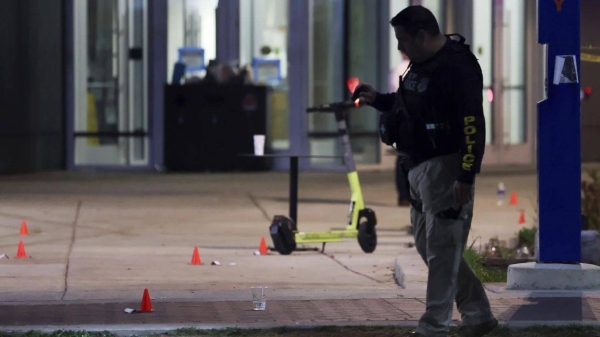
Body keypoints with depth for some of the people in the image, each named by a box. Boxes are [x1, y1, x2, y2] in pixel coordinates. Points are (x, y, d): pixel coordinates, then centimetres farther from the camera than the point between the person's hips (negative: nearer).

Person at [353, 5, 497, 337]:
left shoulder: (458, 67, -17)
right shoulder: (422, 64, 13)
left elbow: (473, 125, -22)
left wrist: (466, 176, -25)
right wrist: (378, 99, 15)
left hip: (445, 168, -11)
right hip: (420, 168, 11)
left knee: (442, 250, -5)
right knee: (427, 245, 15)